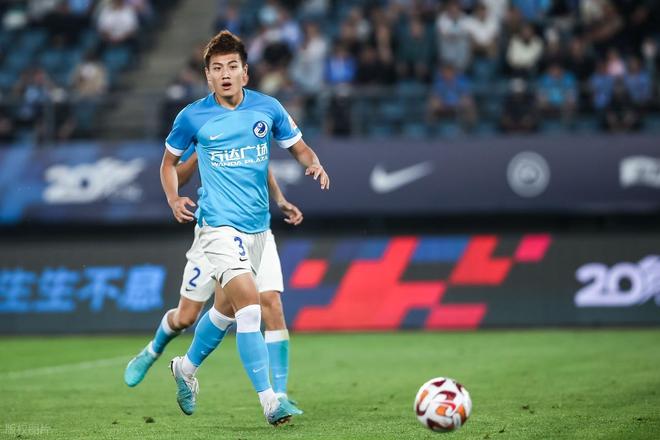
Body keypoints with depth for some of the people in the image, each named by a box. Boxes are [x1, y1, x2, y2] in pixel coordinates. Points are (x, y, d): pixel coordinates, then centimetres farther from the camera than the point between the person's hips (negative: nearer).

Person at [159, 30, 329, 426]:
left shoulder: (267, 108, 0)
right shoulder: (193, 117, -5)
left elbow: (299, 147, 10)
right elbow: (170, 159, 11)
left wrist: (314, 165, -12)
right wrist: (174, 200, -4)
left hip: (258, 225, 5)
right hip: (220, 225, -4)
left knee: (227, 307, 19)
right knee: (249, 304, -20)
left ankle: (187, 367, 44)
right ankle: (269, 400, -20)